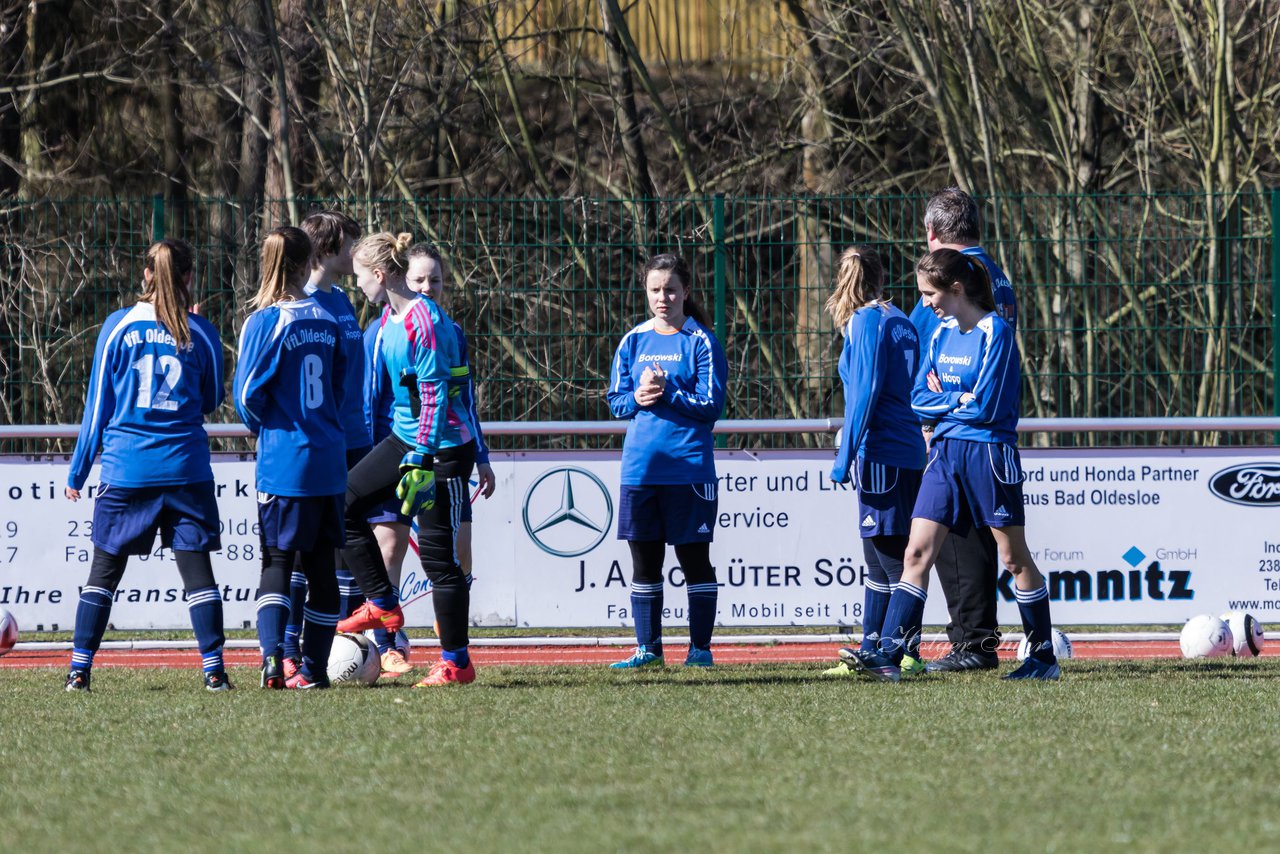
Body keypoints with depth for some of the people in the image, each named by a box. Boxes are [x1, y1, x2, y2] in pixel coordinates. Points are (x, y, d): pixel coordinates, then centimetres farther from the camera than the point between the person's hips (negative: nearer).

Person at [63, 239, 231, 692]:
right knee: (196, 568, 3)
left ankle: (79, 670, 5)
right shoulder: (200, 333, 0)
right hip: (186, 468, 0)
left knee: (105, 567, 7)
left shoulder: (118, 327, -1)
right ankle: (213, 668, -2)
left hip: (125, 467, 0)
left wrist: (78, 471, 10)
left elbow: (98, 405, 3)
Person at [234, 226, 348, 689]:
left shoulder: (264, 323, -10)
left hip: (284, 460, -4)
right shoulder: (328, 321, 5)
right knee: (321, 564, 9)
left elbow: (248, 395, -10)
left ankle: (273, 660, -17)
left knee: (276, 562, -1)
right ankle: (314, 667, 10)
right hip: (330, 460, 4)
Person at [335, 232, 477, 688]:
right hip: (403, 440, 10)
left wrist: (421, 461, -25)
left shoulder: (425, 322, -20)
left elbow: (435, 394, -23)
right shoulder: (389, 318, 9)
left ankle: (456, 662, 3)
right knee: (345, 502, 10)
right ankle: (383, 606, 19)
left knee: (437, 551, -5)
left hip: (441, 448, -10)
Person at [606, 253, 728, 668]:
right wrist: (638, 398, -11)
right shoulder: (634, 341, 10)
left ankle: (700, 647, 8)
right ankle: (647, 647, 15)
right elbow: (616, 400, 10)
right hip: (640, 465, 4)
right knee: (644, 559, 7)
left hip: (689, 467, -4)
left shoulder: (701, 342, -3)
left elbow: (711, 405, -7)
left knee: (695, 557, 2)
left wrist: (667, 393, -17)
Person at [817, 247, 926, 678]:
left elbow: (866, 391, -15)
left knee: (893, 559, -8)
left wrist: (846, 455, -13)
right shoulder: (898, 319, 15)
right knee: (880, 560, 14)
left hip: (882, 453, -9)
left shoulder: (866, 321, -8)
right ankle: (872, 653, 19)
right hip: (907, 451, 9)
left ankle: (905, 655, -9)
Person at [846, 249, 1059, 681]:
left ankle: (1044, 657, 14)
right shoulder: (942, 333, 11)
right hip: (945, 451, 7)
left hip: (988, 452, -7)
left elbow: (986, 406, -16)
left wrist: (944, 401, -2)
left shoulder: (995, 333, -12)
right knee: (917, 552, -3)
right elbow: (920, 398, 10)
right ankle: (888, 654, -9)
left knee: (1015, 558, 3)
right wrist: (959, 402, -7)